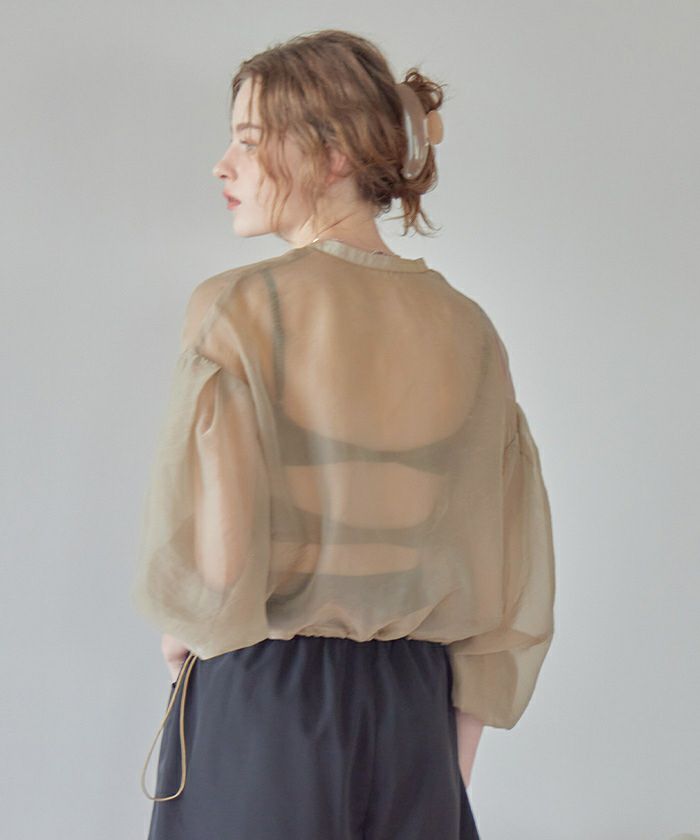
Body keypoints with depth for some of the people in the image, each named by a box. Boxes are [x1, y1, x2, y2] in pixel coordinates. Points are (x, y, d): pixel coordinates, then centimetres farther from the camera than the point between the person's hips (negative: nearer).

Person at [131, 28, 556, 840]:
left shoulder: (239, 310, -12)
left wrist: (180, 626, 2)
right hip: (414, 719, 4)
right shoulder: (467, 330, 2)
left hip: (259, 711, -4)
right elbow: (511, 585, 5)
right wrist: (453, 771, 13)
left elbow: (209, 561, -21)